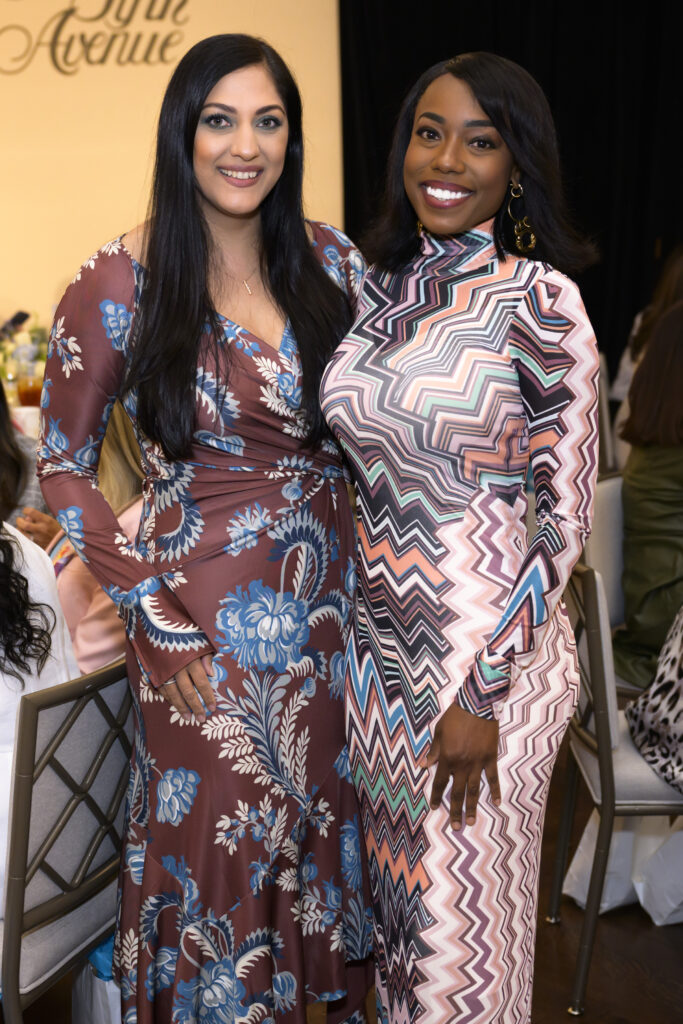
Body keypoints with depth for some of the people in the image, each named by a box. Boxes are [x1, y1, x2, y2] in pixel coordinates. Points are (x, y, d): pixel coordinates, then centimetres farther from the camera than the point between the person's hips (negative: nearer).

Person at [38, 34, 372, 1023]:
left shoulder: (330, 260, 0)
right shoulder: (119, 284, -12)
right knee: (220, 832, 12)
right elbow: (64, 466, -6)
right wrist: (152, 610, -12)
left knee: (328, 811, 19)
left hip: (330, 596, 4)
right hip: (203, 613, -4)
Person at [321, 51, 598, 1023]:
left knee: (464, 905, 11)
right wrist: (350, 612, 9)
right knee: (394, 873, 22)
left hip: (490, 649, -5)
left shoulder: (538, 300, -14)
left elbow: (565, 513, -13)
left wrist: (479, 690, -15)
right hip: (377, 638, 6)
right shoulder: (375, 286, 4)